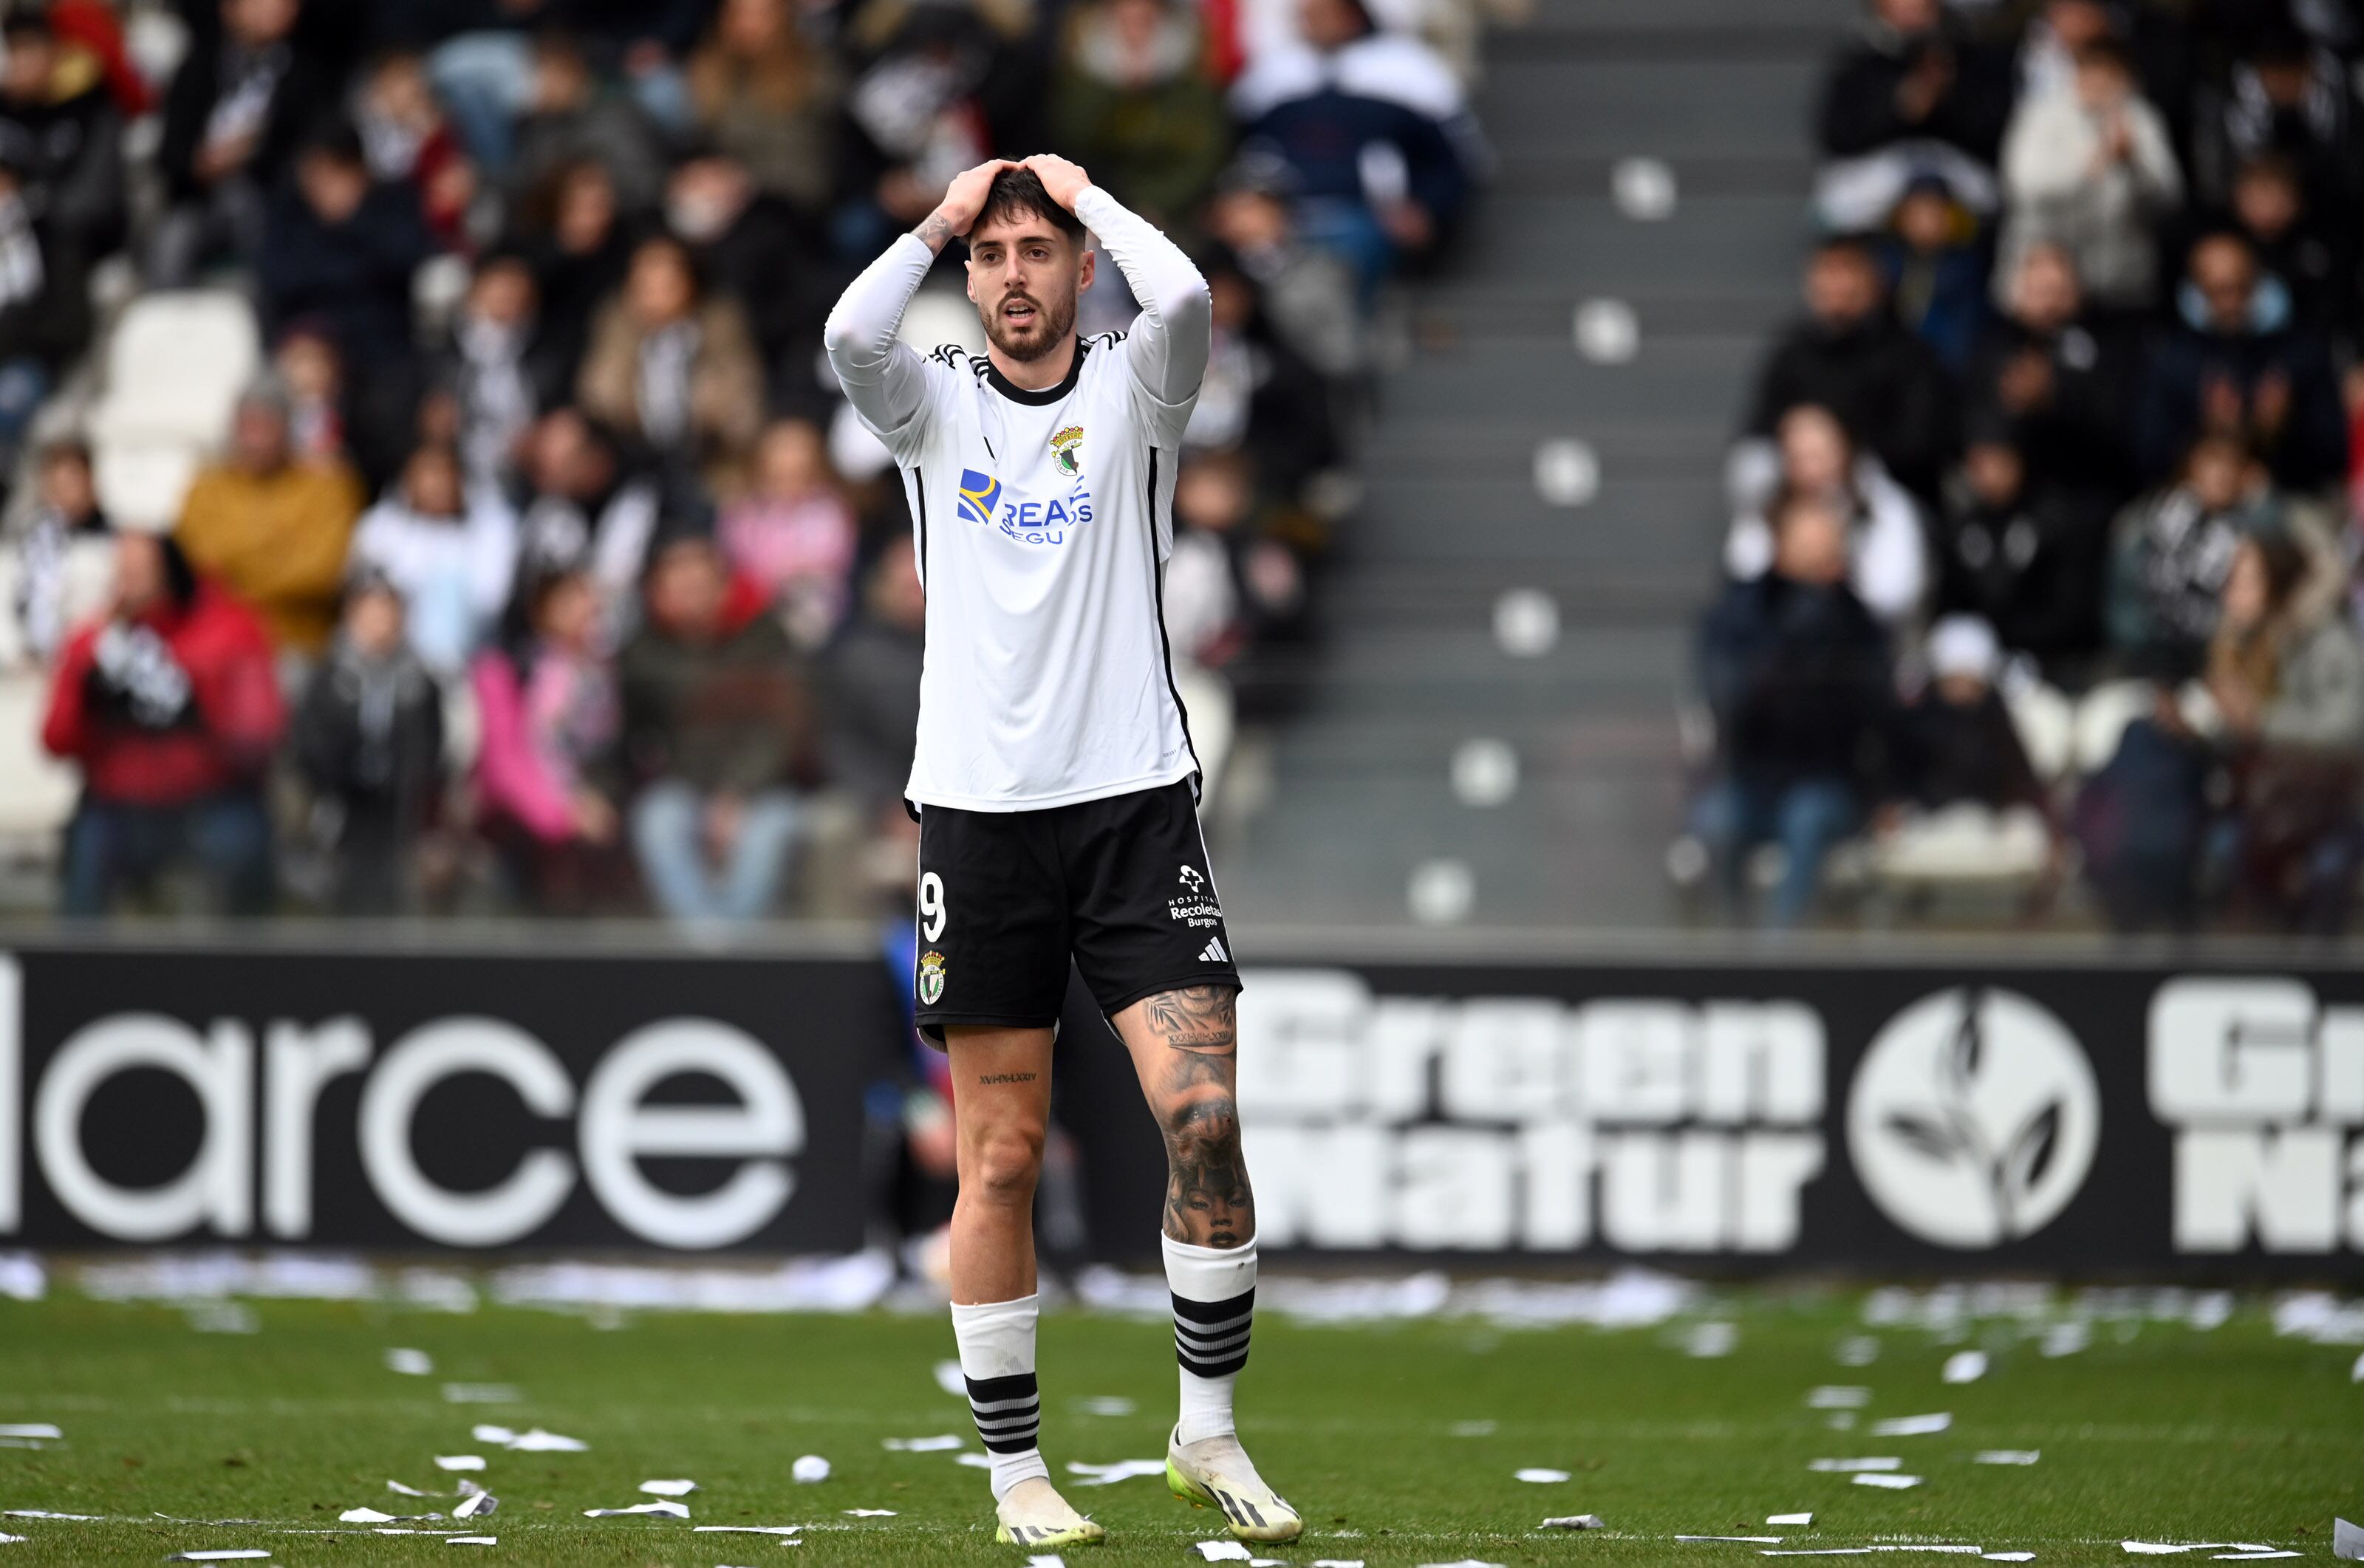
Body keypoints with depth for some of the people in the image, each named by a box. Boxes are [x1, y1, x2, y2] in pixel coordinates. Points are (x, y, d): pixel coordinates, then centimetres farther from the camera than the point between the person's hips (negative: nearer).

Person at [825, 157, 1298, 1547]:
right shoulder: (937, 406, 7)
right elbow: (851, 337, -15)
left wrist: (1083, 192, -2)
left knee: (1205, 1113, -12)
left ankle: (1210, 1430, 3)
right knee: (1002, 1157, 1)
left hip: (1135, 804, 0)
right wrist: (946, 217, -3)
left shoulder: (1132, 393, 5)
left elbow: (1185, 301, -17)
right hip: (979, 809, 0)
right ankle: (1017, 1470, 9)